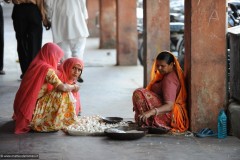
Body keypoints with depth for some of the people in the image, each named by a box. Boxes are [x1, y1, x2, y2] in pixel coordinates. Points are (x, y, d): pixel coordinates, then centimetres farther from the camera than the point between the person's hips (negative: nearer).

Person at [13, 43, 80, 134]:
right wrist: (73, 87, -2)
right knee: (63, 95, -11)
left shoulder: (36, 64, 7)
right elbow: (62, 87, -21)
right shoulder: (47, 69, -18)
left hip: (23, 105, 9)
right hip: (32, 109, -9)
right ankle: (54, 123, -2)